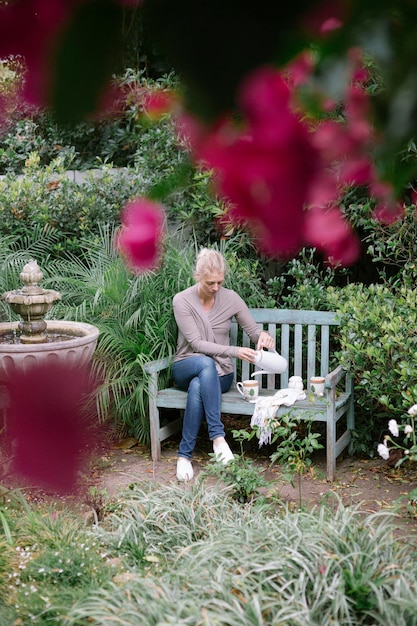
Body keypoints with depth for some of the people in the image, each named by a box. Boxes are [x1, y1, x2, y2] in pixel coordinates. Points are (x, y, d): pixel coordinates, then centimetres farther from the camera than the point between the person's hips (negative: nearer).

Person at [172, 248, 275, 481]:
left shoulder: (230, 298, -3)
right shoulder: (182, 300, -10)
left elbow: (253, 329, 4)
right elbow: (196, 343, -16)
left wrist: (263, 335, -23)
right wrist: (235, 351, -27)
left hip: (220, 373, 1)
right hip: (186, 368, -1)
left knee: (198, 387, -36)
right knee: (206, 364, -39)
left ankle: (185, 455, -29)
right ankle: (218, 436, -40)